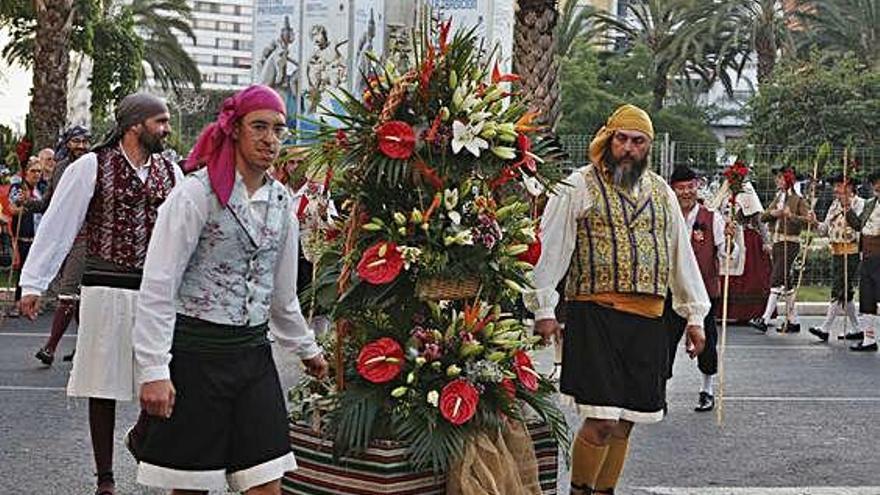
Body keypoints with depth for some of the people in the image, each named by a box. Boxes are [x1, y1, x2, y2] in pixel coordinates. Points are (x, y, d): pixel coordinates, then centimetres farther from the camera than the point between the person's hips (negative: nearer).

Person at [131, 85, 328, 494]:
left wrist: (306, 348, 28)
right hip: (197, 350, -5)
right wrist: (154, 370, -17)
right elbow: (158, 287, -12)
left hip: (253, 352, 5)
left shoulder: (281, 201, 9)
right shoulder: (197, 193, -9)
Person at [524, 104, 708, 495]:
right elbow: (551, 248, -3)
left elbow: (681, 254, 20)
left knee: (623, 423, 9)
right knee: (602, 421, -11)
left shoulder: (660, 191, 17)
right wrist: (543, 308, -9)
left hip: (647, 320, 5)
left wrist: (695, 316, 16)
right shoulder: (580, 186, 1)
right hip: (595, 315, -5)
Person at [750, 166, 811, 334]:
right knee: (786, 282, 10)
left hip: (790, 243, -8)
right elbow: (762, 217, 13)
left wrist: (791, 215, -24)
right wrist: (772, 213, -7)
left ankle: (765, 319, -16)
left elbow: (807, 220, -14)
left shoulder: (797, 199, -5)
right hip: (777, 242, 8)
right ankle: (793, 321, 16)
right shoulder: (778, 198, 18)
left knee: (776, 280, -13)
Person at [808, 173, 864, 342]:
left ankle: (825, 328, -9)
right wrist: (815, 222, -1)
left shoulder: (858, 203, -7)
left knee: (838, 292, -9)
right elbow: (825, 230, 17)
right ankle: (855, 330, 20)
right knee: (845, 293, 12)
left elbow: (859, 225, -25)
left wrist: (847, 207, -33)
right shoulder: (834, 205, 16)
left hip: (851, 253, -8)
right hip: (836, 253, 8)